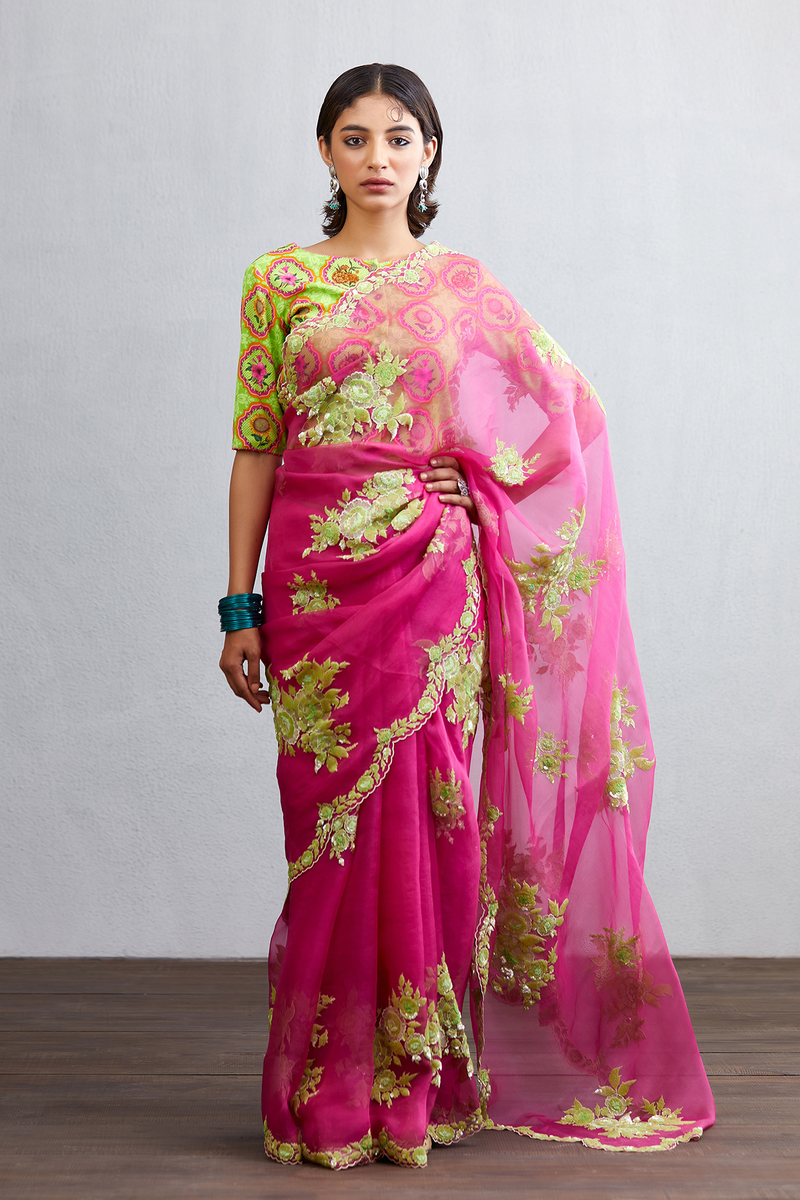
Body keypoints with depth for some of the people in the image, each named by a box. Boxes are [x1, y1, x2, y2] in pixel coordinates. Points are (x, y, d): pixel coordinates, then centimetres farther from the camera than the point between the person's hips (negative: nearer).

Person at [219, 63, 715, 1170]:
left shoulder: (465, 287, 9)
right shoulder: (280, 279, 8)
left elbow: (569, 412, 16)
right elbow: (254, 445, 5)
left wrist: (471, 492, 3)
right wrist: (240, 604, 0)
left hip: (431, 574, 0)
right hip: (316, 578, 0)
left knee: (421, 806, -1)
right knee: (332, 816, 2)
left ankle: (416, 1083, 13)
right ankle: (336, 1090, 16)